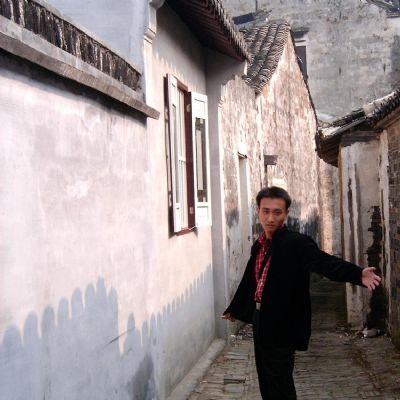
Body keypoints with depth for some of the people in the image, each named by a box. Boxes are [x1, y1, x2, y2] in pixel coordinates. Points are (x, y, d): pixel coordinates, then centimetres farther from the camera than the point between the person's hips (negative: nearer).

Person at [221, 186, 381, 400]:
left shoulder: (297, 243, -15)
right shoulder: (259, 245, 8)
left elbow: (326, 263, -31)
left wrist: (358, 274, -49)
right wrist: (234, 309, 33)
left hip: (282, 326, -7)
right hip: (260, 322, 8)